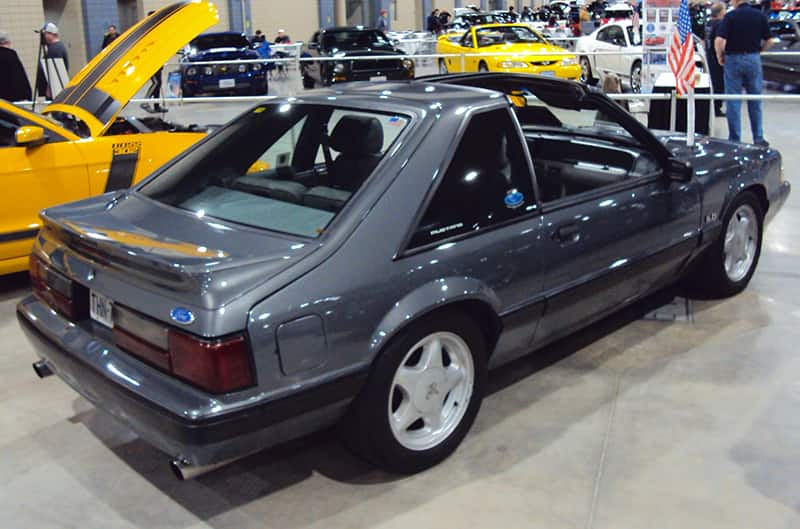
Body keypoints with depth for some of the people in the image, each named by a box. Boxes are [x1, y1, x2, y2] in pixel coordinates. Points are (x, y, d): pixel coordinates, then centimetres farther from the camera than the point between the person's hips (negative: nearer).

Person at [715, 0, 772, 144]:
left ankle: (735, 139, 6)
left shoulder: (730, 16, -9)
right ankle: (759, 138, 16)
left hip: (733, 59, -3)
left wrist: (720, 56, -1)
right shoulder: (760, 16, 2)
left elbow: (719, 40, -18)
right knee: (755, 101, 12)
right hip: (754, 59, 3)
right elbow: (768, 41, 3)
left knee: (733, 102, 4)